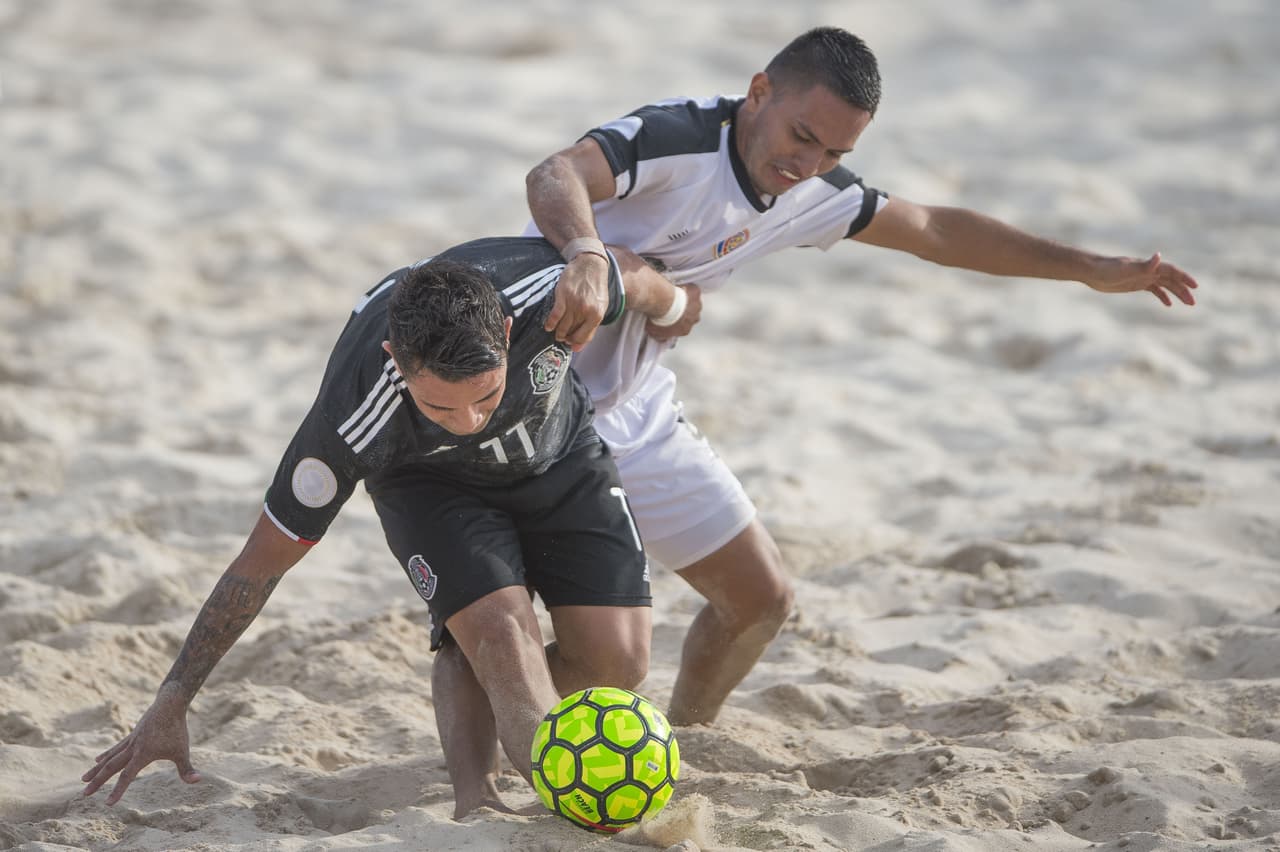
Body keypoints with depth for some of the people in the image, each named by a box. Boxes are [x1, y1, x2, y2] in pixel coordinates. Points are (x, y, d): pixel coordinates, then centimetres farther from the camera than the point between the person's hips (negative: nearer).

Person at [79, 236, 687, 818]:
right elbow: (262, 561, -27)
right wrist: (169, 709, -22)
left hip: (560, 453, 3)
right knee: (499, 632, -30)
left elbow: (628, 274, -13)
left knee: (615, 661, -12)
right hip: (428, 480, -2)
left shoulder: (555, 286, -39)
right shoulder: (352, 422, -39)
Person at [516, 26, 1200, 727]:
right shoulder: (678, 139, -24)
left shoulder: (810, 196, 2)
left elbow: (935, 231, 16)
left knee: (759, 600, 11)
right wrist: (589, 255, -65)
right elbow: (555, 176, -43)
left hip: (635, 408, 8)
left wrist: (1091, 270, 19)